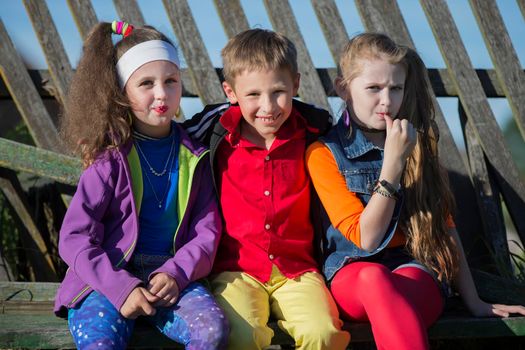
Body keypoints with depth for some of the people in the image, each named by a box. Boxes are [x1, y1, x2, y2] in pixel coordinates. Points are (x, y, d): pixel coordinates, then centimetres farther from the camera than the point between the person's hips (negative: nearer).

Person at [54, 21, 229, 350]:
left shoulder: (194, 157, 8)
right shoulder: (111, 159, -3)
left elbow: (207, 230, 5)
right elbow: (74, 239, -6)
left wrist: (176, 273, -13)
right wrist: (121, 287, -17)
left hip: (173, 277, 3)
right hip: (108, 277, -3)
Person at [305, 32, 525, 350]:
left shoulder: (417, 142, 11)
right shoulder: (325, 154, 0)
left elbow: (445, 226, 14)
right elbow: (366, 238, -8)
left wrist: (474, 301, 9)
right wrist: (393, 162, -15)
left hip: (417, 268, 2)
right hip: (352, 273, -2)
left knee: (398, 288, -37)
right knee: (374, 278, -39)